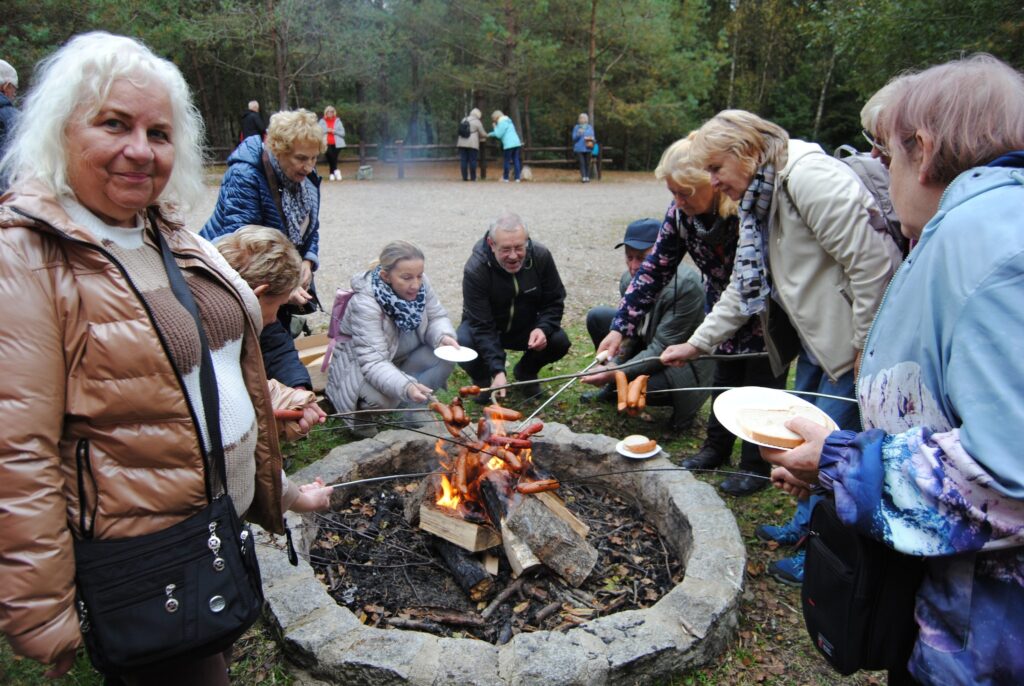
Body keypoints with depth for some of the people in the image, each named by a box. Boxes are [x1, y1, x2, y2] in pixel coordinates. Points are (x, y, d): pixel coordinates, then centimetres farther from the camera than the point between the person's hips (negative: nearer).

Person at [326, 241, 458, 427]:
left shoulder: (420, 284, -19)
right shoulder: (365, 303, -34)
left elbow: (436, 317, -4)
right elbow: (373, 362, -38)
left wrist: (443, 336, -28)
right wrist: (406, 387, -55)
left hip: (405, 356, 6)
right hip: (362, 365, -6)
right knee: (381, 399, -34)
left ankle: (404, 407, -6)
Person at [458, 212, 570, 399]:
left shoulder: (541, 257, -19)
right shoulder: (475, 269, -29)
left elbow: (554, 301, -7)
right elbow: (482, 326, -32)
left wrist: (543, 329, -29)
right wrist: (498, 371, -42)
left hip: (526, 327, 3)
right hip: (484, 328, -3)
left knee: (560, 342, -24)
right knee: (464, 344, -34)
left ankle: (525, 372, 10)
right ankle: (482, 380, 3)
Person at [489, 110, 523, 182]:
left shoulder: (502, 123, -7)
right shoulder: (508, 121, 23)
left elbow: (499, 135, -9)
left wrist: (495, 126, 4)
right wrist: (491, 134, 31)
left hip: (509, 145, -8)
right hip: (516, 143, 8)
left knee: (507, 161, 2)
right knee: (516, 160, 4)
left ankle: (505, 178, 9)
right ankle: (517, 178, 0)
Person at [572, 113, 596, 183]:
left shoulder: (590, 127, 14)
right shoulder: (576, 127, 7)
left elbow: (593, 137, 16)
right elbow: (574, 138, 1)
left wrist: (592, 140, -7)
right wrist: (578, 134, -17)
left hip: (587, 149, 2)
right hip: (579, 149, -2)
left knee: (587, 163, 0)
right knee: (582, 163, -10)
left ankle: (587, 177, 6)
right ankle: (583, 177, -12)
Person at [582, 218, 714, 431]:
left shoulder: (685, 285, -31)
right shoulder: (630, 278, -8)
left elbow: (662, 350, -30)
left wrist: (618, 373, -34)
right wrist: (613, 365, -17)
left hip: (685, 364, -8)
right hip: (649, 345, 8)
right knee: (596, 317, 0)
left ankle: (683, 406, 1)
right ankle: (614, 387, 16)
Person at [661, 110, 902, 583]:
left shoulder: (810, 177, -22)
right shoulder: (758, 200, 10)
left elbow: (872, 262, -25)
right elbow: (743, 286, 14)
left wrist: (868, 345, -21)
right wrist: (697, 343, 11)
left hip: (855, 335, -10)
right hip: (815, 332, 10)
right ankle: (806, 523, 37)